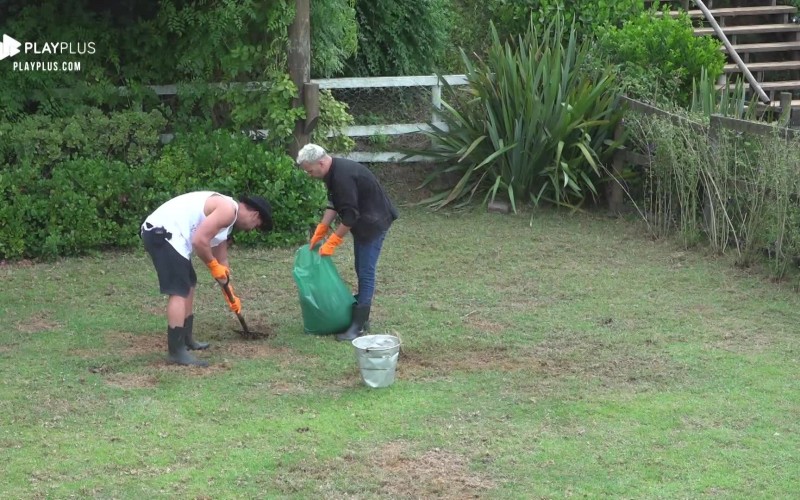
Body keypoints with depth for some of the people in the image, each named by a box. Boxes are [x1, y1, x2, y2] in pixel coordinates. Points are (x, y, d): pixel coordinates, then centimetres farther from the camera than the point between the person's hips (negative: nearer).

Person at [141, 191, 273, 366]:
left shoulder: (226, 216, 22)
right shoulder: (228, 210, -10)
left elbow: (221, 260, 34)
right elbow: (199, 240, -20)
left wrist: (229, 294, 41)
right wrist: (213, 266, -3)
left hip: (161, 233, 11)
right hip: (161, 232, -11)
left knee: (188, 284, 23)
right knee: (179, 291, -12)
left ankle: (186, 339, 33)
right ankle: (176, 351, -14)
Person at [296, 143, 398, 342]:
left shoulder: (343, 176, -29)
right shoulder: (333, 171, 3)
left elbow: (350, 215, -27)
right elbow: (334, 204, 11)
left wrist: (332, 242, -21)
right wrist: (320, 230, 4)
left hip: (374, 221, -10)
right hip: (362, 221, 10)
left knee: (366, 272, -9)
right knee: (361, 270, 14)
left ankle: (359, 325, -9)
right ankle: (361, 317, 22)